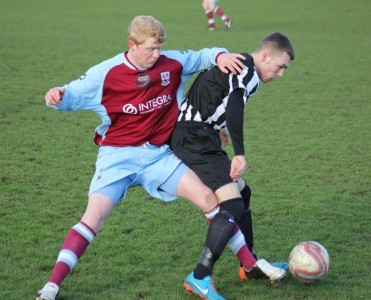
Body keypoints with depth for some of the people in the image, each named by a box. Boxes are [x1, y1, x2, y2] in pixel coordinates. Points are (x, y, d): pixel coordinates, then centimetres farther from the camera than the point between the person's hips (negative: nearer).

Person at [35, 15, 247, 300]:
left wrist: (219, 55, -11)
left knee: (208, 197, -5)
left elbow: (202, 57, 12)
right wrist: (58, 96, -26)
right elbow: (73, 95, -2)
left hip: (159, 155, 3)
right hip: (118, 156, -3)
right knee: (95, 215, -19)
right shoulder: (106, 73, -10)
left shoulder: (172, 63, -2)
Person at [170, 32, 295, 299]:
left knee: (242, 192, 19)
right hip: (194, 141, -11)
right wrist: (240, 155, -30)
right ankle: (199, 278, -17)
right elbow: (234, 108, -29)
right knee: (233, 205, -17)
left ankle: (250, 265, 29)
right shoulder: (248, 71, -13)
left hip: (195, 137, 11)